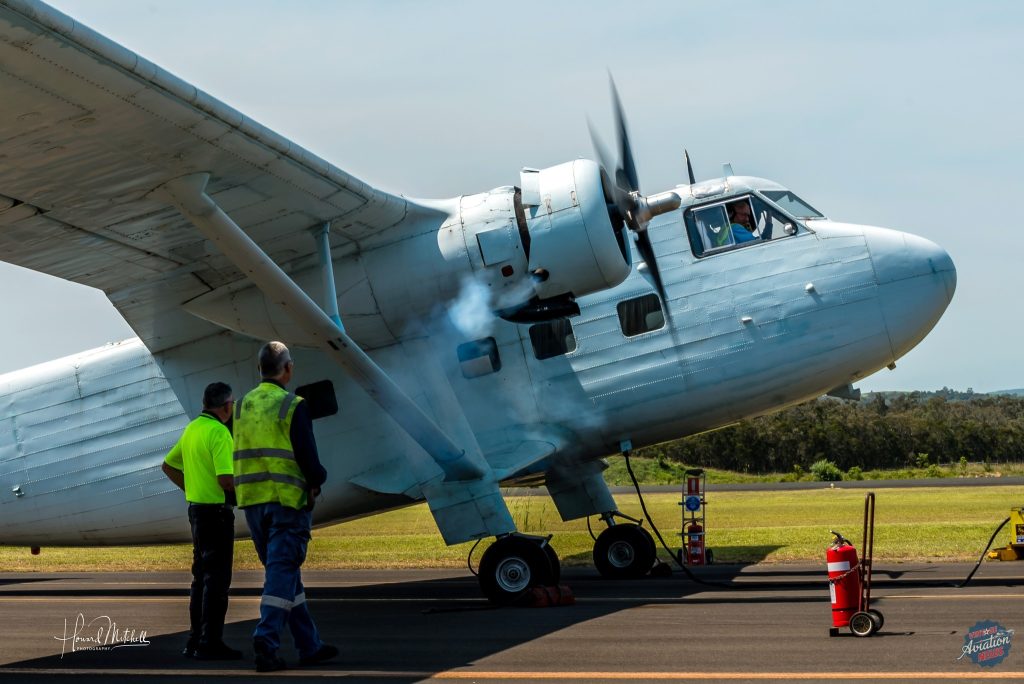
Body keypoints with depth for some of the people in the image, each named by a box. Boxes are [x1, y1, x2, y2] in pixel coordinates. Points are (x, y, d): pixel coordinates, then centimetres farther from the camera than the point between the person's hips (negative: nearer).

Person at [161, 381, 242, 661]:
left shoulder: (192, 429, 11)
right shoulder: (219, 432, -17)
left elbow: (169, 465, 21)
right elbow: (226, 480, -24)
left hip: (196, 508, 9)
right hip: (216, 511, -9)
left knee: (201, 577, 14)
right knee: (217, 578, -6)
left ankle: (196, 640, 17)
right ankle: (210, 643, -6)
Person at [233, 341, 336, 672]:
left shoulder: (242, 406, 9)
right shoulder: (293, 406, -9)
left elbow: (242, 454, 11)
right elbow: (307, 456, -11)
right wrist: (317, 480, 10)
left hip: (252, 499, 6)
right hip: (288, 498, -6)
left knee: (283, 569, 13)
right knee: (282, 572, -5)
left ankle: (309, 645, 20)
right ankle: (266, 642, -18)